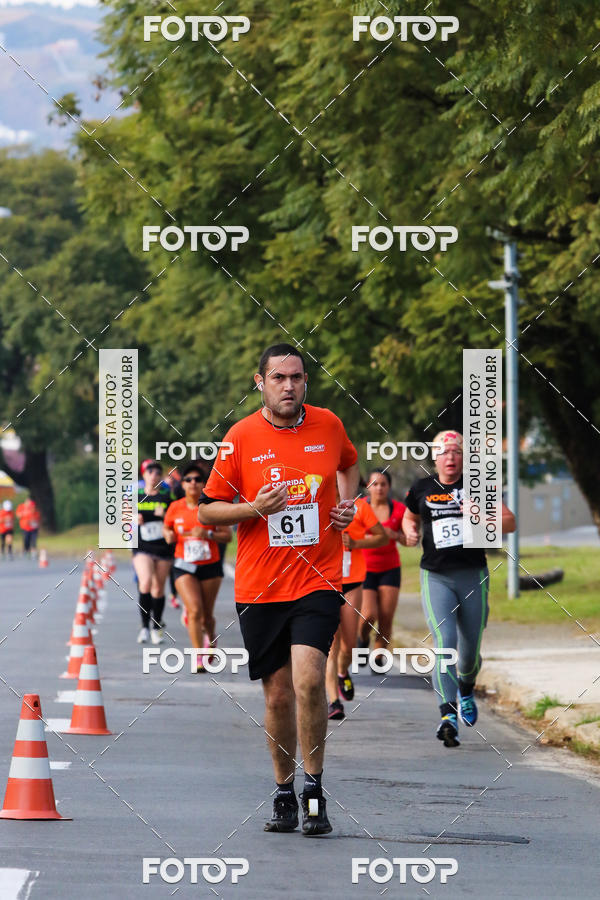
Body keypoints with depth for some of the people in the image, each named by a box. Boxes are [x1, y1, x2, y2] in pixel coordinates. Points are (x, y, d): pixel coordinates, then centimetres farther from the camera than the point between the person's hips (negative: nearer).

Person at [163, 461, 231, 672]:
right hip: (184, 566, 0)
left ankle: (210, 637, 45)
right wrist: (169, 536, -5)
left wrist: (208, 534, -21)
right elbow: (166, 528, 18)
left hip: (210, 566, 0)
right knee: (194, 610, -16)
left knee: (207, 614, 10)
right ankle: (199, 658, -13)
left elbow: (227, 536, -4)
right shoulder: (175, 508, 0)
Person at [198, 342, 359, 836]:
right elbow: (208, 511, 2)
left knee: (308, 679, -18)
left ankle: (314, 791, -7)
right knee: (278, 692, 5)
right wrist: (256, 508, -15)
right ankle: (284, 794, 22)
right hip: (259, 587, 0)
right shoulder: (241, 437, -2)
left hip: (318, 580, 0)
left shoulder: (328, 425, 3)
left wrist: (347, 503, 7)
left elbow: (349, 465, 26)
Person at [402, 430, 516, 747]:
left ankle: (465, 691, 43)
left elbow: (509, 522, -1)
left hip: (473, 577, 1)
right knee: (444, 642, -20)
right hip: (436, 577, -1)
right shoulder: (422, 489, 6)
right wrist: (410, 531, 3)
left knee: (470, 650, 8)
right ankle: (448, 716, -28)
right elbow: (410, 518, 26)